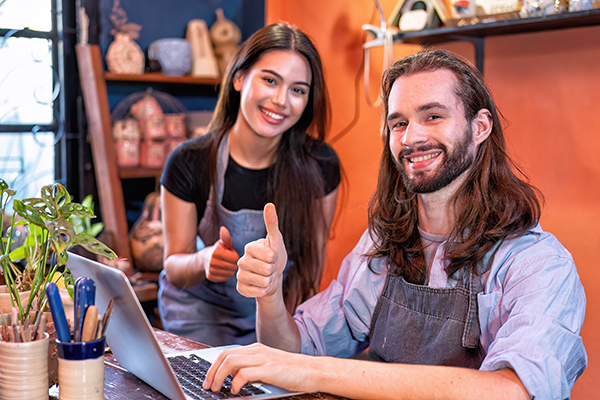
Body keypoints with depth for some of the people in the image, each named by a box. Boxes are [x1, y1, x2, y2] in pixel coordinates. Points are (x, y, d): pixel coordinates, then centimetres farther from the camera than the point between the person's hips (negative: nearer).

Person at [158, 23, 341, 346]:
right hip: (201, 315, -1)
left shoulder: (321, 166, -12)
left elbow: (313, 260, -2)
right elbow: (174, 267, -8)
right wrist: (204, 261, -30)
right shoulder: (188, 163, -15)